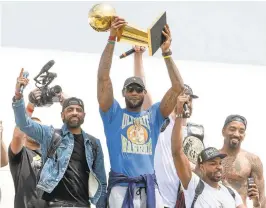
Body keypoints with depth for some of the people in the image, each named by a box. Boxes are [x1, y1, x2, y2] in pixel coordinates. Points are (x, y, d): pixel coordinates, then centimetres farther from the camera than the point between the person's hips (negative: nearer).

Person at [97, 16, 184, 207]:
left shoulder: (154, 115, 16)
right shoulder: (114, 114, 11)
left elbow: (178, 87, 9)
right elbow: (103, 77, 0)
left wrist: (166, 52, 1)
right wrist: (112, 39, -7)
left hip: (149, 187, 3)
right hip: (121, 186, -2)